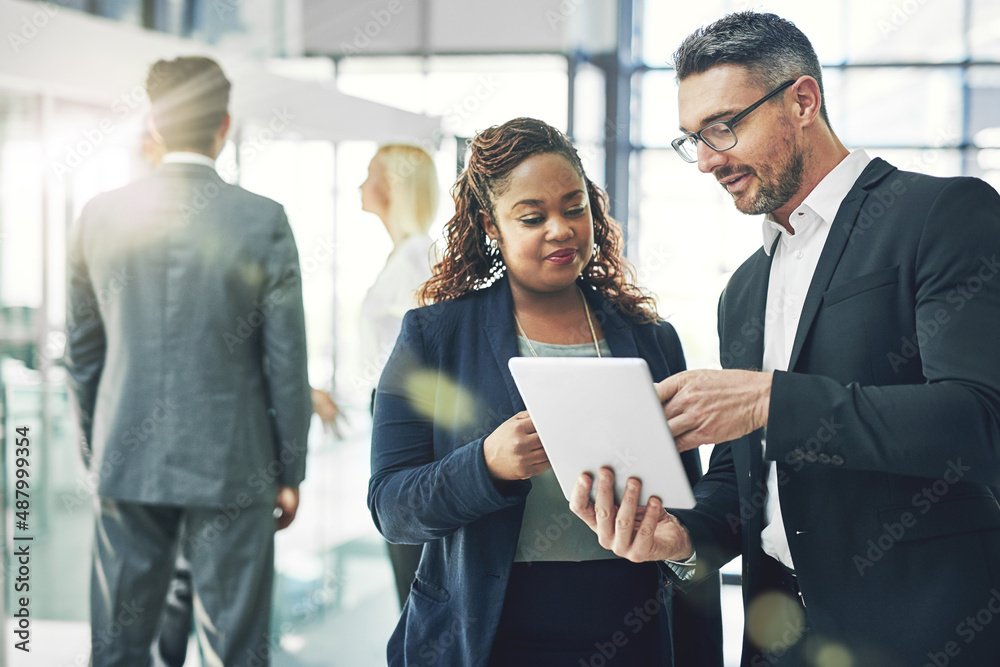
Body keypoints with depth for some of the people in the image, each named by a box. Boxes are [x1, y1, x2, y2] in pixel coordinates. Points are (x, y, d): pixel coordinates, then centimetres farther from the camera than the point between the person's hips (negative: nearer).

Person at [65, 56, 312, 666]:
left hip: (126, 461, 3)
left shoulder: (101, 215, 0)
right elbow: (286, 360, -7)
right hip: (232, 466, -3)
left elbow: (82, 350, 8)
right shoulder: (263, 221, -10)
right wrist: (290, 472, 3)